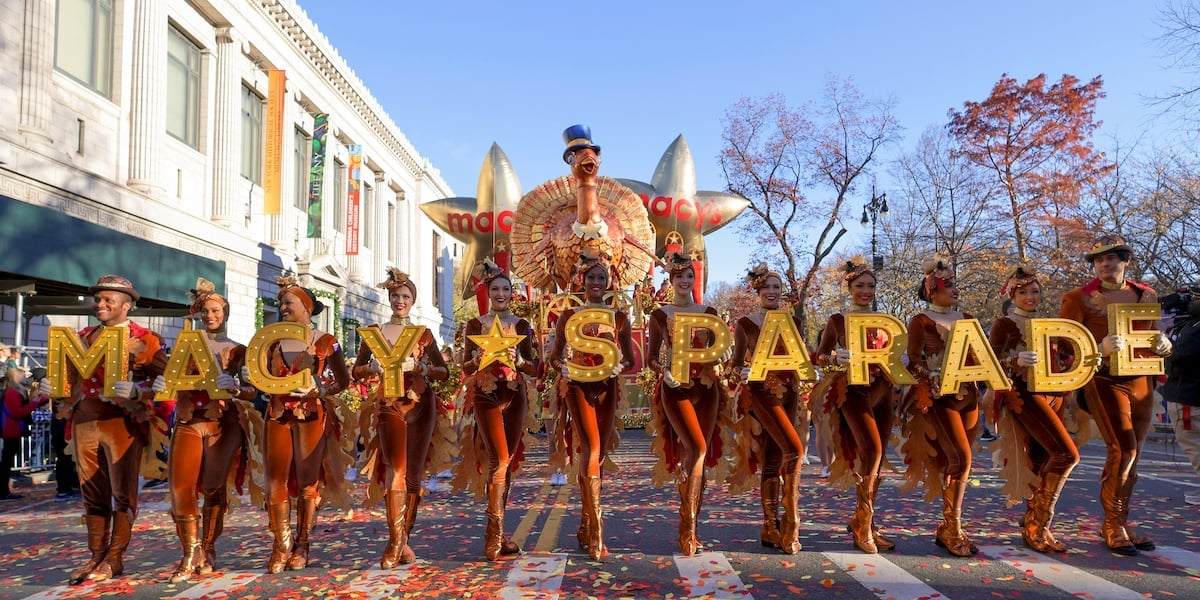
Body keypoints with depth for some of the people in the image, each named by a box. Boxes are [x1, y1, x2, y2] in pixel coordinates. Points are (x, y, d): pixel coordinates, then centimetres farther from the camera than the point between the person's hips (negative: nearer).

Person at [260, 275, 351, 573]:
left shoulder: (325, 341, 3)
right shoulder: (275, 340, 14)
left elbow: (343, 381, 2)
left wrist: (319, 390, -12)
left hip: (311, 416, -3)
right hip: (278, 415, 3)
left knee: (307, 481, 0)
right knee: (276, 481, -2)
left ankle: (301, 546, 10)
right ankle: (281, 547, 7)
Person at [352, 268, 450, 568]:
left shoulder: (424, 334, 10)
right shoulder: (374, 332, 10)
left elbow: (444, 372, 6)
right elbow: (357, 371, 10)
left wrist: (419, 366, -12)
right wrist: (373, 366, -11)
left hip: (421, 405, 1)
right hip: (389, 405, -1)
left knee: (414, 473, 1)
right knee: (396, 470, -15)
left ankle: (404, 540, 12)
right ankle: (395, 541, -10)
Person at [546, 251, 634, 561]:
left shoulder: (619, 317, 10)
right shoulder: (569, 316, 6)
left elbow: (630, 359, 11)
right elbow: (554, 356, 8)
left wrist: (617, 367, -10)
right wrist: (565, 368, -13)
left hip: (608, 387, 3)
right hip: (578, 386, -3)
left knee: (599, 453, 6)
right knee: (591, 449, -18)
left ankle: (585, 526, 21)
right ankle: (595, 534, -16)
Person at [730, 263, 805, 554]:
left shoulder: (792, 322, 13)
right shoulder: (745, 324, 2)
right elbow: (736, 363, 4)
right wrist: (743, 373, -14)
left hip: (788, 390, 4)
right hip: (761, 390, -4)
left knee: (774, 458, 5)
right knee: (794, 449, -19)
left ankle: (770, 527, 11)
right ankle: (790, 522, -10)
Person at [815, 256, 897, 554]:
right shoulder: (838, 320, 1)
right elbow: (819, 357, -2)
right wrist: (835, 357, -22)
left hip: (882, 390, 6)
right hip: (853, 390, -5)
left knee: (877, 458, 6)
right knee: (872, 451, -19)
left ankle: (865, 523, 18)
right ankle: (862, 524, -8)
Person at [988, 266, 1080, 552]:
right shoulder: (1004, 325, -2)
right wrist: (1016, 360, -30)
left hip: (1051, 394, 7)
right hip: (1024, 394, -7)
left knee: (1042, 462, 5)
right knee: (1067, 454, -17)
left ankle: (1035, 524, 14)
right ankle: (1036, 525, -11)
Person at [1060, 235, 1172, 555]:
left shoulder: (1147, 295, 9)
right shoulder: (1080, 298, -5)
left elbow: (1157, 335, 19)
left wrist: (1163, 345, -5)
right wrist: (1100, 348, -24)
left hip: (1141, 381, 5)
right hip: (1104, 381, -5)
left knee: (1130, 455, 10)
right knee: (1123, 451, -13)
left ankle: (1121, 523, 21)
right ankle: (1113, 526, 1)